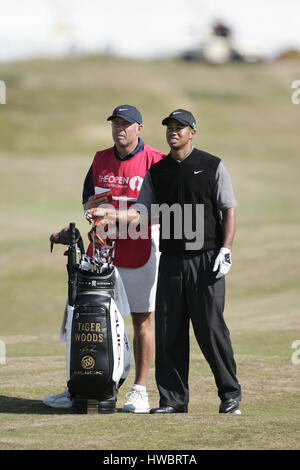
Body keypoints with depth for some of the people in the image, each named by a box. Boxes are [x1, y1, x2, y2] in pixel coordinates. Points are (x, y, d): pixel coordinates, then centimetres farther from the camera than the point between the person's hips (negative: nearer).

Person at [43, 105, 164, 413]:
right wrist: (92, 205, -9)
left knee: (142, 320, 1)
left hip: (140, 249, -5)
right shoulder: (101, 160, 11)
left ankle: (140, 390, 8)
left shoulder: (155, 161, -5)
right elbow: (87, 200, 16)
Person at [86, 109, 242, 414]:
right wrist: (107, 215, -9)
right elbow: (140, 213, 8)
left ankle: (230, 394, 5)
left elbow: (229, 211, 0)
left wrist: (225, 250, -11)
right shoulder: (157, 171, 12)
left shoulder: (211, 166, 1)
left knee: (210, 327, -7)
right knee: (168, 331, 2)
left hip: (205, 259, -4)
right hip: (171, 260, 4)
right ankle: (173, 399, 8)